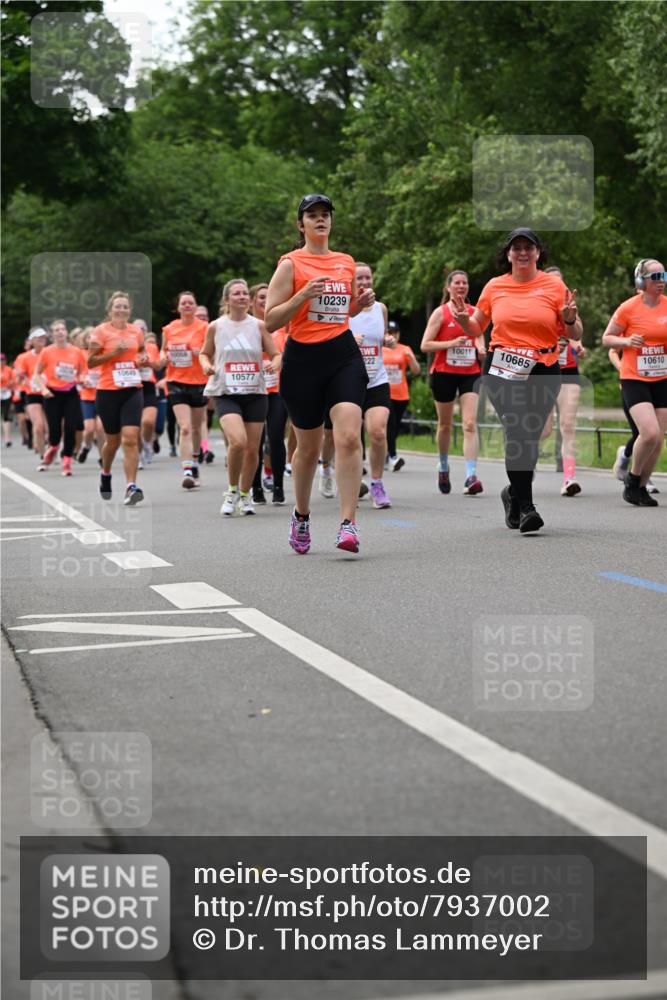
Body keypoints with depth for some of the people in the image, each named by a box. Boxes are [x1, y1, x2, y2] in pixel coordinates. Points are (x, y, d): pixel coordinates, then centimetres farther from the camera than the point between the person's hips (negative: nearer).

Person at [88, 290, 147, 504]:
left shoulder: (136, 331, 9)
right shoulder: (101, 331, -4)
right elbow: (90, 362, -5)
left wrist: (143, 358, 4)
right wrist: (113, 352, -17)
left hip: (133, 390, 2)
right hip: (108, 391, -2)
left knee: (130, 438, -13)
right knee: (113, 439, 10)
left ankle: (131, 486, -16)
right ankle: (105, 474, 40)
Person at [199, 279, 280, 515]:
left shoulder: (258, 325, 3)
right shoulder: (215, 327, 2)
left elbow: (276, 354, 7)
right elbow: (205, 353, 15)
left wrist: (275, 364, -16)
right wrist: (206, 365, -6)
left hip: (255, 393, 2)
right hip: (226, 394, -2)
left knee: (252, 448, 4)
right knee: (238, 441, -23)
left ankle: (245, 495, 26)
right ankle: (232, 490, -1)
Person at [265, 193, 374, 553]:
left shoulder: (346, 262, 13)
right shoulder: (291, 264, -2)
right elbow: (271, 321, -6)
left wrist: (362, 302, 6)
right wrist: (303, 295, -19)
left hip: (344, 355, 3)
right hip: (303, 358, -3)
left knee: (349, 436, -16)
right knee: (308, 446, 8)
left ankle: (348, 524, -17)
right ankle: (301, 516, 31)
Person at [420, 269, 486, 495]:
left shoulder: (475, 312, 9)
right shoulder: (440, 313, -2)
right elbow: (425, 345, -6)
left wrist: (481, 350, 1)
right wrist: (451, 343, -18)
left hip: (470, 373, 2)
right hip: (444, 373, -2)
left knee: (470, 423, -14)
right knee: (445, 425, 11)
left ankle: (471, 476, -21)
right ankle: (443, 468, 34)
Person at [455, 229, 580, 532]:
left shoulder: (555, 286, 4)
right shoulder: (494, 286, 8)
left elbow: (573, 336, 7)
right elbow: (476, 329, 18)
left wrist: (570, 319, -14)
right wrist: (463, 318, -3)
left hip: (543, 371, 0)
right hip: (501, 369, 0)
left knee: (529, 436, -1)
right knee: (518, 433, -15)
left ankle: (514, 493, 26)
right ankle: (525, 506, -11)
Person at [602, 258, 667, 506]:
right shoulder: (628, 308, -8)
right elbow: (607, 339, 0)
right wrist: (627, 341, -18)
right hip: (634, 380, -4)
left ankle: (641, 487, 20)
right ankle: (632, 479, 4)